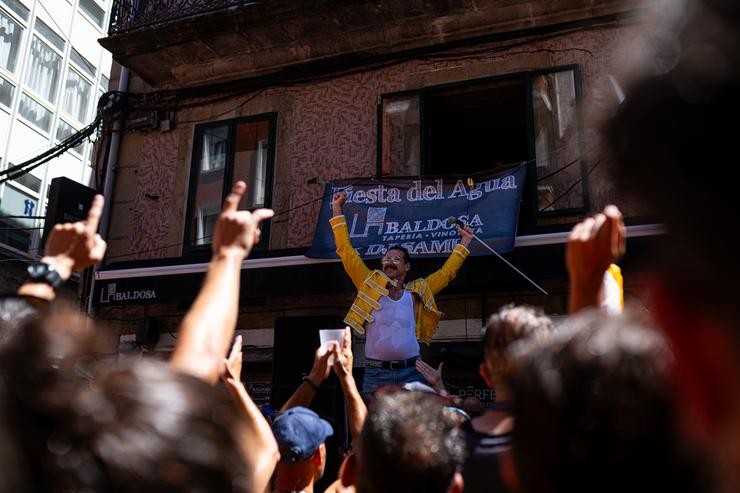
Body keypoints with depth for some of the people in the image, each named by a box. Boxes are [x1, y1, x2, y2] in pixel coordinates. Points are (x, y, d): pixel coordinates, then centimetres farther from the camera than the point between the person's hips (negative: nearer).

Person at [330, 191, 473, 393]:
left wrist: (464, 242, 24)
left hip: (410, 372, 1)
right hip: (375, 373, -1)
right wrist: (337, 210, 7)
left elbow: (446, 272, 21)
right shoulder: (370, 284, 7)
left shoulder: (416, 292, 11)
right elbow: (346, 251, 6)